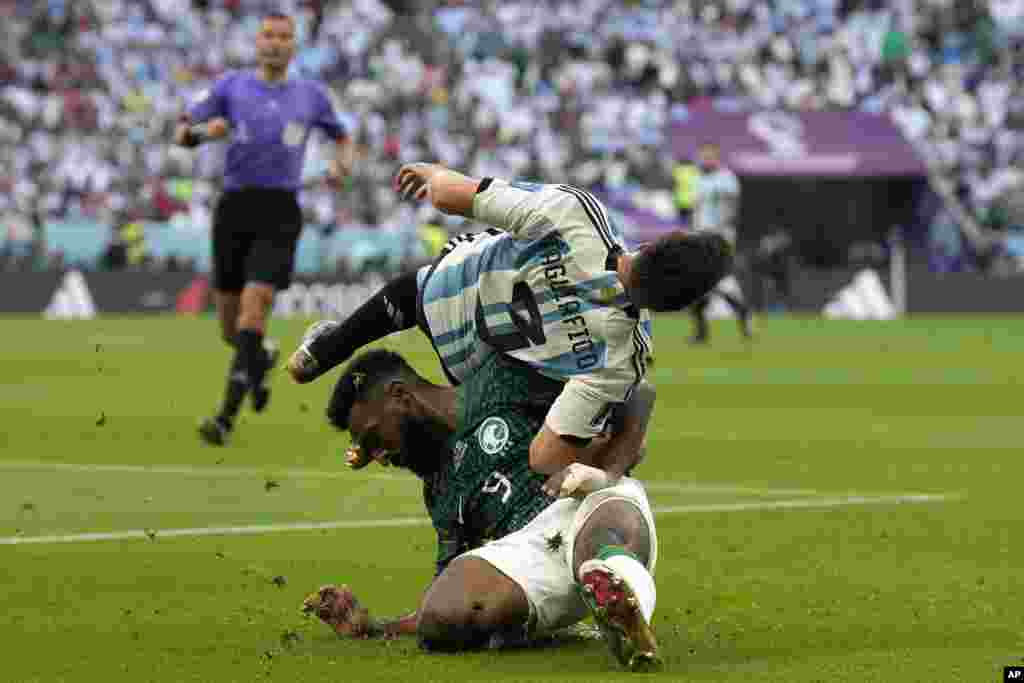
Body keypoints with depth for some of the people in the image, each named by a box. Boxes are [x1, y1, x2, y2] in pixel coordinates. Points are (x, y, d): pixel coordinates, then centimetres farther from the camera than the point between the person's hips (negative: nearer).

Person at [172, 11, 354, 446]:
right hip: (234, 208, 2)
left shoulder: (310, 95, 12)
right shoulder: (232, 86, 9)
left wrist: (343, 163, 5)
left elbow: (342, 137, 29)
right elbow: (181, 136, 8)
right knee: (229, 326, 7)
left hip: (280, 213, -2)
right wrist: (205, 131, -15)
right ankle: (262, 357, 44)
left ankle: (226, 418, -23)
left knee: (254, 302, -22)